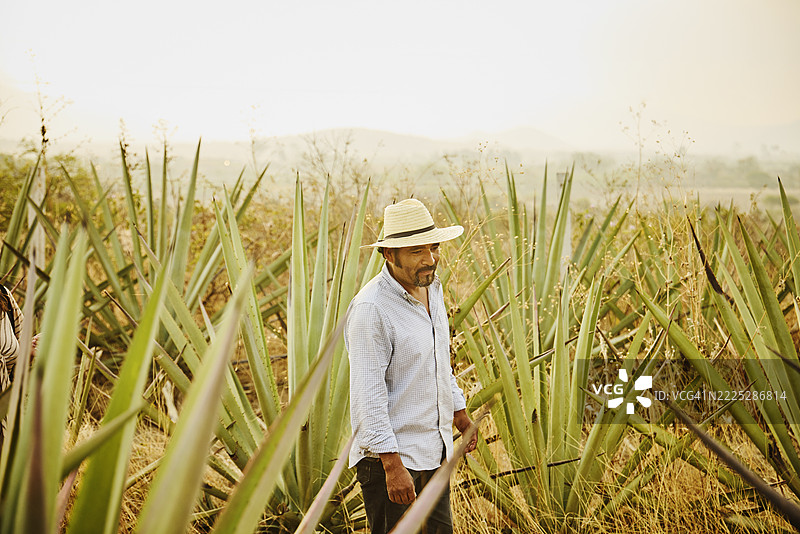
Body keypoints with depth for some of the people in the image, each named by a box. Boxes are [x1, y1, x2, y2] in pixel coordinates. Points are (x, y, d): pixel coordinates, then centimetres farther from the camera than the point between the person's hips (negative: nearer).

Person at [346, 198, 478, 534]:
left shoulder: (432, 287, 6)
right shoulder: (371, 308, -21)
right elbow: (368, 395, -23)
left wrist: (458, 409, 27)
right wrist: (392, 465, -25)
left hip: (435, 452, 9)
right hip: (390, 458, -8)